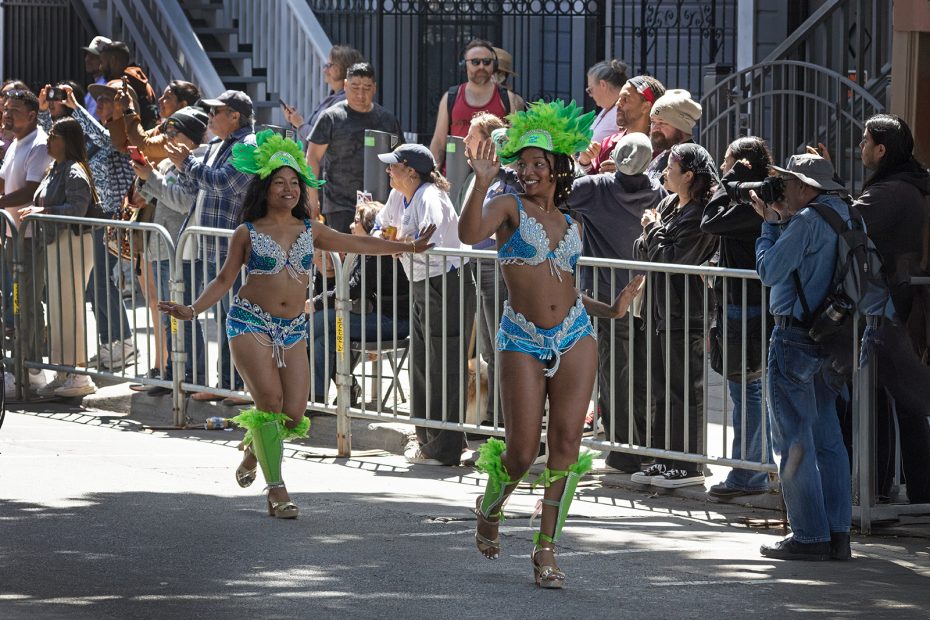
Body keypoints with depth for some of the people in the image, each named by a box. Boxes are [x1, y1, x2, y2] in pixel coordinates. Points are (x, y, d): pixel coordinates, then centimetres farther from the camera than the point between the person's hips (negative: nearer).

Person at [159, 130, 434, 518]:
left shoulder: (310, 231, 12)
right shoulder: (247, 233, 2)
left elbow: (357, 244, 18)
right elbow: (225, 279, 6)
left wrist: (408, 248, 18)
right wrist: (193, 309, -8)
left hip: (293, 328, 4)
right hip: (251, 323, -4)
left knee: (293, 416, -5)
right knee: (270, 399, -19)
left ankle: (253, 448, 30)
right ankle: (276, 489, -8)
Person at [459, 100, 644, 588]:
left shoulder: (569, 224, 14)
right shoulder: (510, 207, 1)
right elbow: (469, 233, -20)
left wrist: (609, 310, 10)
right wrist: (481, 182, -28)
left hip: (574, 335, 4)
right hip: (522, 340, -4)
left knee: (566, 443, -3)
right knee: (522, 451, -4)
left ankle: (546, 548, 4)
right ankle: (489, 507, 28)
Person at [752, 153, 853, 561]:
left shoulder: (807, 220, -17)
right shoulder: (847, 217, 10)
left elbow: (769, 270, -14)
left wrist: (769, 224, -1)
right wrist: (777, 221, 13)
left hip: (796, 336, -9)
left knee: (794, 439, -4)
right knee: (827, 438, 11)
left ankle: (809, 535, -4)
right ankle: (837, 533, 12)